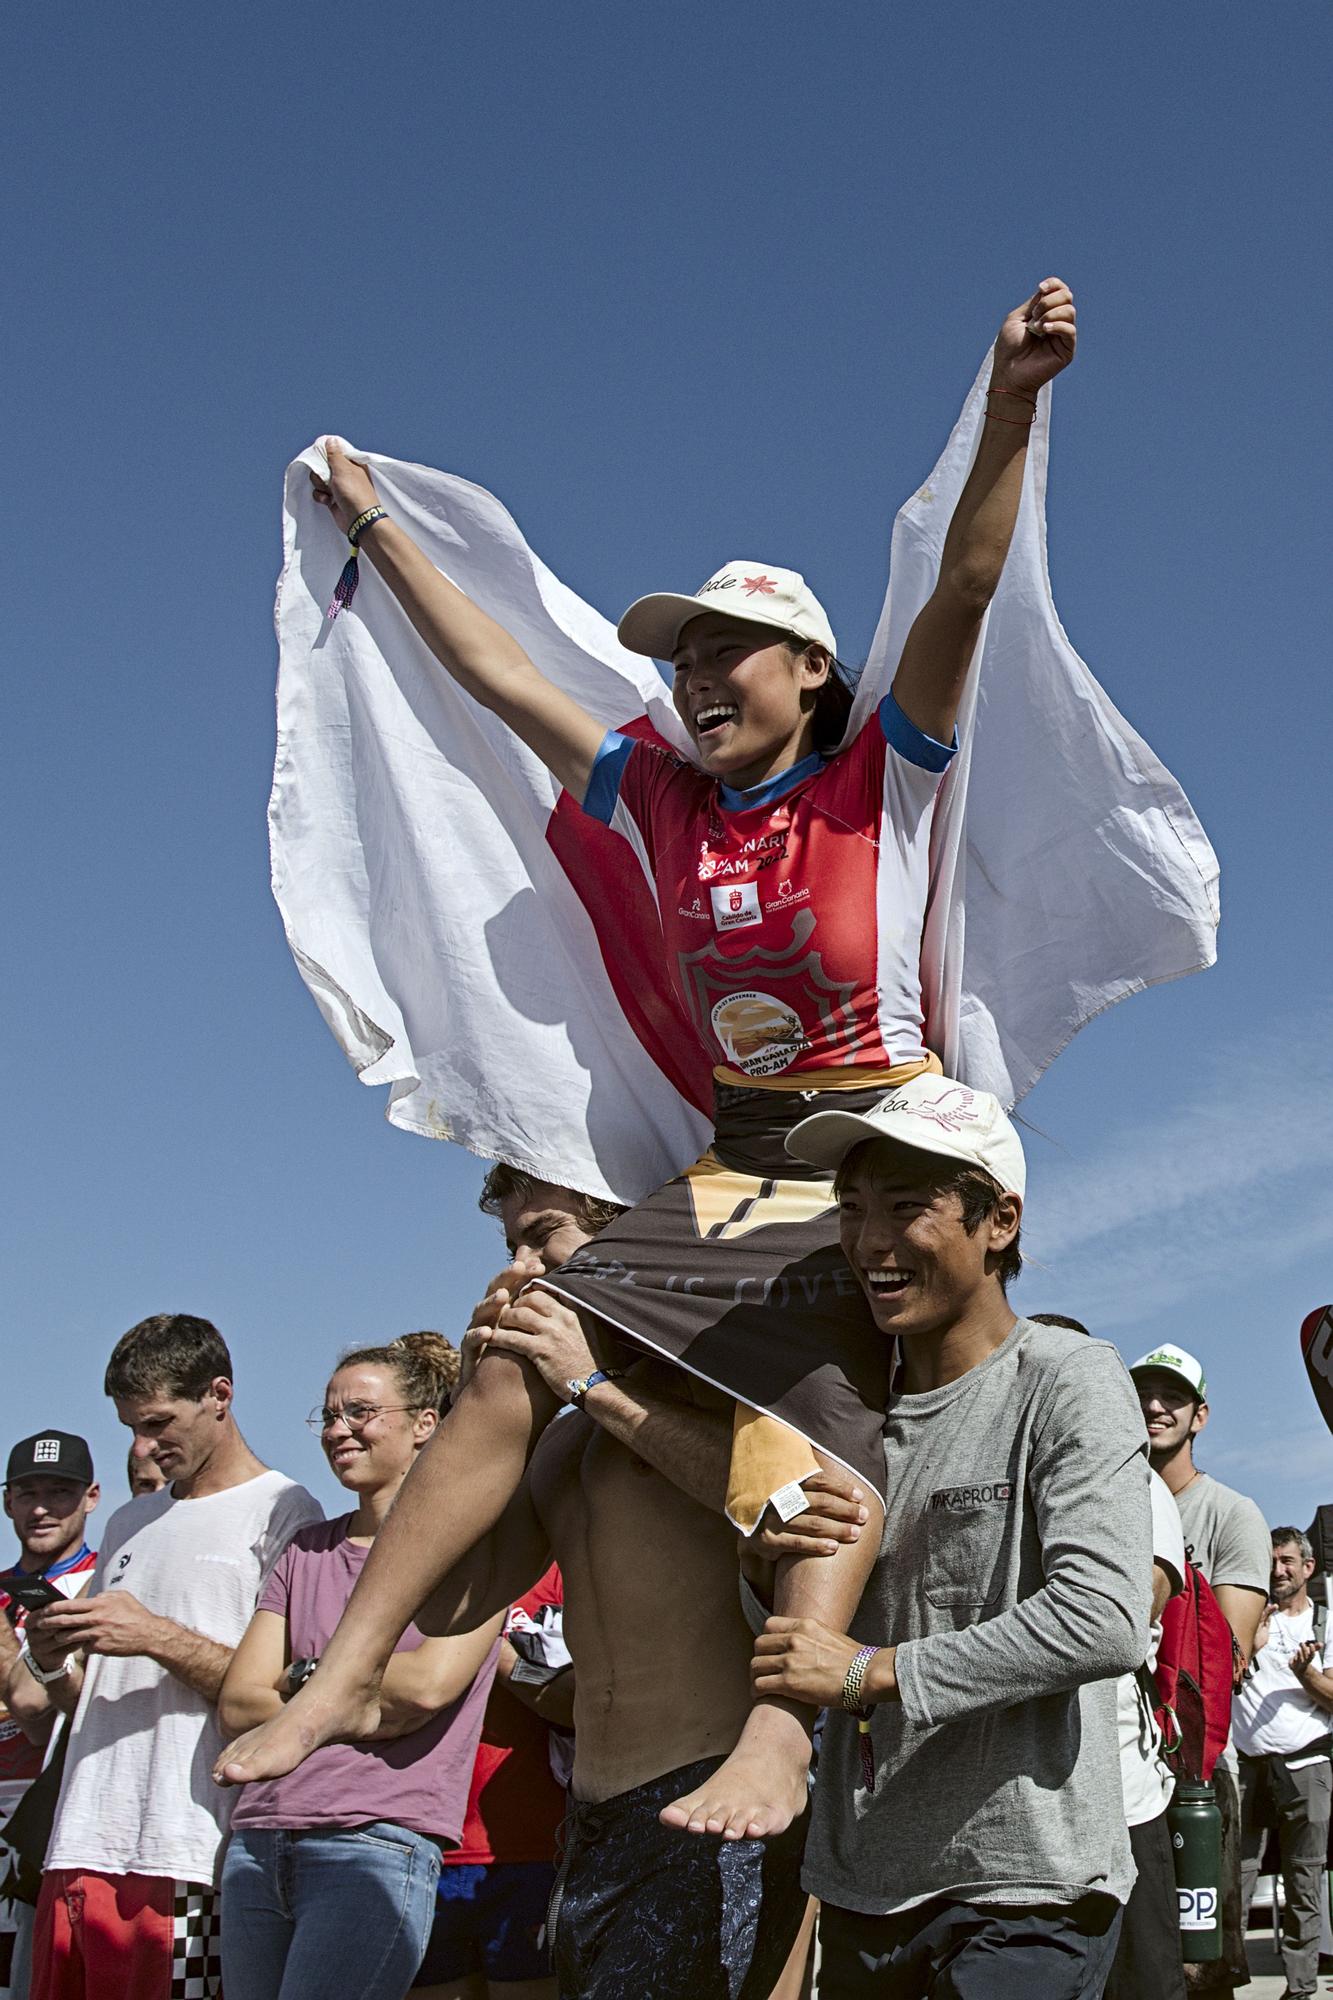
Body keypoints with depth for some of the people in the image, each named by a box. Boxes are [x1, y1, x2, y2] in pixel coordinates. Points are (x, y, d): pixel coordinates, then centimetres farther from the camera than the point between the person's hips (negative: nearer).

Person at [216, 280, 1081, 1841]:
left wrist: (1008, 408, -31)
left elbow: (962, 591, -17)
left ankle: (778, 1735, -29)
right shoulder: (662, 802, 11)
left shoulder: (881, 782, -3)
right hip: (730, 1166, 4)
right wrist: (374, 529, 23)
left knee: (828, 1434, -21)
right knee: (513, 1364, -9)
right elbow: (499, 677, 18)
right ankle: (349, 1673, -6)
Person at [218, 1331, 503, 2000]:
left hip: (377, 1846, -6)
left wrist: (308, 1674, 0)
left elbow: (428, 1683, -13)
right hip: (257, 1846, 6)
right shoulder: (307, 1549, 18)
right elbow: (237, 1703, 7)